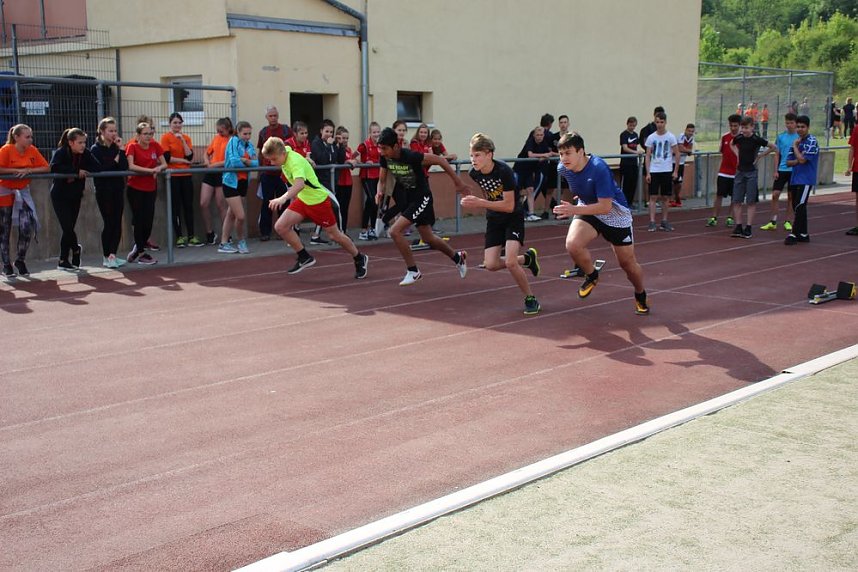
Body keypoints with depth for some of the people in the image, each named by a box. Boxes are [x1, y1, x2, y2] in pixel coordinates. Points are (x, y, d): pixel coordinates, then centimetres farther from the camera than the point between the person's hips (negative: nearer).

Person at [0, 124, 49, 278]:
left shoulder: (32, 150, -5)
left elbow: (46, 168, -6)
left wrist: (29, 170, -18)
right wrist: (17, 170, -24)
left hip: (22, 191, 3)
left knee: (28, 227, -11)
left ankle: (20, 260, 8)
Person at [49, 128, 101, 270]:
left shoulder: (86, 153, -4)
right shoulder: (60, 153, -16)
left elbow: (98, 168, -13)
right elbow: (54, 168, -34)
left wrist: (83, 171, -27)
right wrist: (76, 171, -32)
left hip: (75, 196, 5)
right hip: (60, 196, -5)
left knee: (68, 229, 7)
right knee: (68, 227, -10)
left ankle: (63, 261, 15)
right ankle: (76, 249, 18)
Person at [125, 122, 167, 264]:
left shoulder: (155, 146, 4)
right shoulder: (132, 147, -8)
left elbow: (164, 164, 4)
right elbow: (131, 166, -21)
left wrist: (159, 168, -18)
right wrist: (150, 170, -26)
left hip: (151, 188, 5)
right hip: (135, 188, -5)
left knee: (149, 221, 6)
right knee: (139, 221, -2)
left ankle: (136, 250, 25)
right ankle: (141, 253, 9)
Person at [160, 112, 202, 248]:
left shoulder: (186, 138, 10)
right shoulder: (165, 137, -3)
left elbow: (190, 156, -2)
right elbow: (166, 158, -10)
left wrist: (182, 140, -8)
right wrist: (183, 160, -5)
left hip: (186, 175, 4)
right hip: (173, 176, -4)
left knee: (189, 206, 5)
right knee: (176, 207, 0)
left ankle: (191, 237, 10)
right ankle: (179, 237, 6)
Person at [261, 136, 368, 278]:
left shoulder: (295, 162, -32)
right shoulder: (286, 150, -7)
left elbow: (300, 184, -51)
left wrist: (283, 198, -68)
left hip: (318, 200, -8)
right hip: (302, 199, 8)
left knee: (335, 235, 6)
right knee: (280, 226, -8)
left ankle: (360, 259, 29)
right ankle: (305, 257, 5)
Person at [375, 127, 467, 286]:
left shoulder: (411, 156, -29)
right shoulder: (385, 158, -11)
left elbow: (440, 160, -19)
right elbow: (382, 180, 5)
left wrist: (458, 183, -14)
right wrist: (380, 192, -19)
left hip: (422, 198, -7)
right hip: (408, 197, 8)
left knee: (395, 231, -19)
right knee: (428, 239, 19)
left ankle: (413, 271, -4)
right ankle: (458, 257, 43)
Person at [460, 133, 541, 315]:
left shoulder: (503, 171, -26)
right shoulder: (474, 173, -8)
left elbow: (509, 206, -27)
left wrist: (480, 203, -31)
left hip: (513, 217, -6)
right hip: (494, 218, 6)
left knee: (510, 262, -23)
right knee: (490, 264, -6)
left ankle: (531, 299, -2)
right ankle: (527, 258, 21)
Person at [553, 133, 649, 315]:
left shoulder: (599, 169, -33)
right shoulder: (563, 169, -13)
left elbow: (605, 207, -35)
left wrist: (575, 210, -43)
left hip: (615, 214, -4)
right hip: (587, 210, 4)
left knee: (628, 263, 8)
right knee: (572, 244, -28)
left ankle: (640, 297, 39)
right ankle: (592, 276, 2)